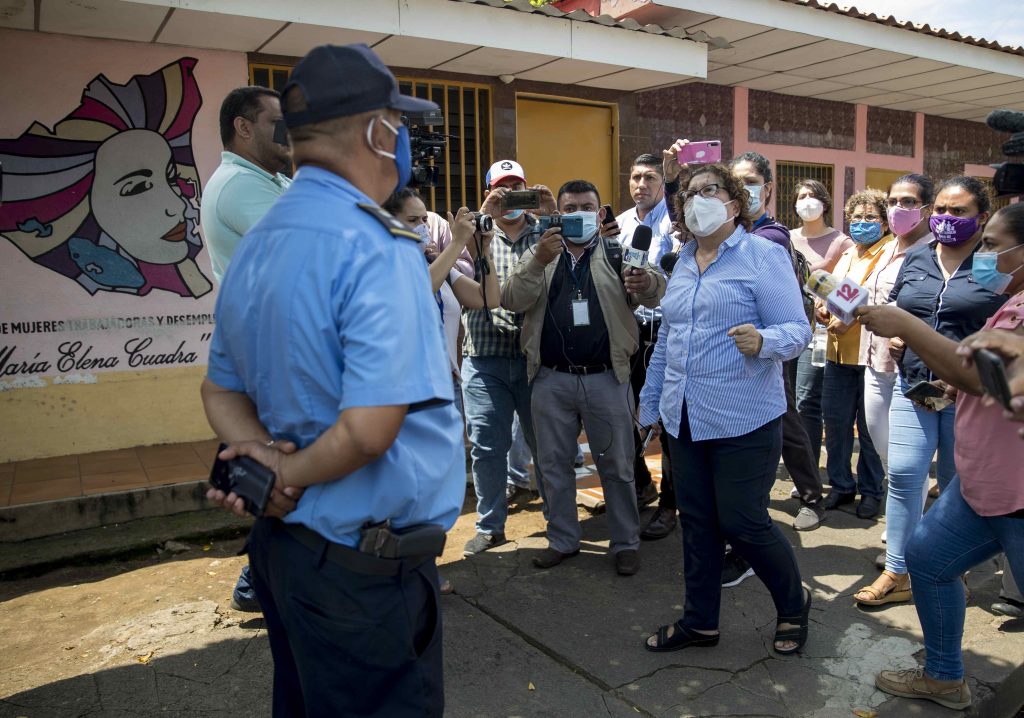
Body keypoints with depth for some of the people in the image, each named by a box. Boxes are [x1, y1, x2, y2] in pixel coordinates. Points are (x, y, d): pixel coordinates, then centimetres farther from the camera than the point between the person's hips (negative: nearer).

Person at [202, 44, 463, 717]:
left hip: (282, 541, 9)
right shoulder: (378, 246, -22)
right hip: (366, 564, -9)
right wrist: (288, 477, -11)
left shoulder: (256, 245, 6)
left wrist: (256, 458, -4)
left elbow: (222, 390, 13)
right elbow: (369, 428, -29)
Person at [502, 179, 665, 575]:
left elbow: (656, 292, -12)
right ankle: (563, 540, 30)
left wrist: (647, 282, -36)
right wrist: (538, 261, -22)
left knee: (617, 465, 8)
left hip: (606, 379, -2)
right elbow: (512, 301, -7)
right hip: (551, 379, 2)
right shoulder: (539, 254, 8)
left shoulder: (618, 254, 3)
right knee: (554, 464, 13)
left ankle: (625, 543, 25)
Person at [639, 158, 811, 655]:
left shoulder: (764, 255, -6)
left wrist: (762, 341, -33)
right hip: (685, 418, 6)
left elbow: (796, 329, -12)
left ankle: (794, 605, 29)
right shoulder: (683, 261, 13)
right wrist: (650, 400, 18)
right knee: (697, 522, 13)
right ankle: (700, 621, 29)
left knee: (742, 523, 2)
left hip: (743, 421, -6)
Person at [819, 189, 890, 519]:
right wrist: (822, 307, 5)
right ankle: (841, 484, 25)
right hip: (839, 351, 7)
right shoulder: (845, 254, 19)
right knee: (835, 420, 11)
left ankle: (871, 490, 18)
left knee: (869, 426, 3)